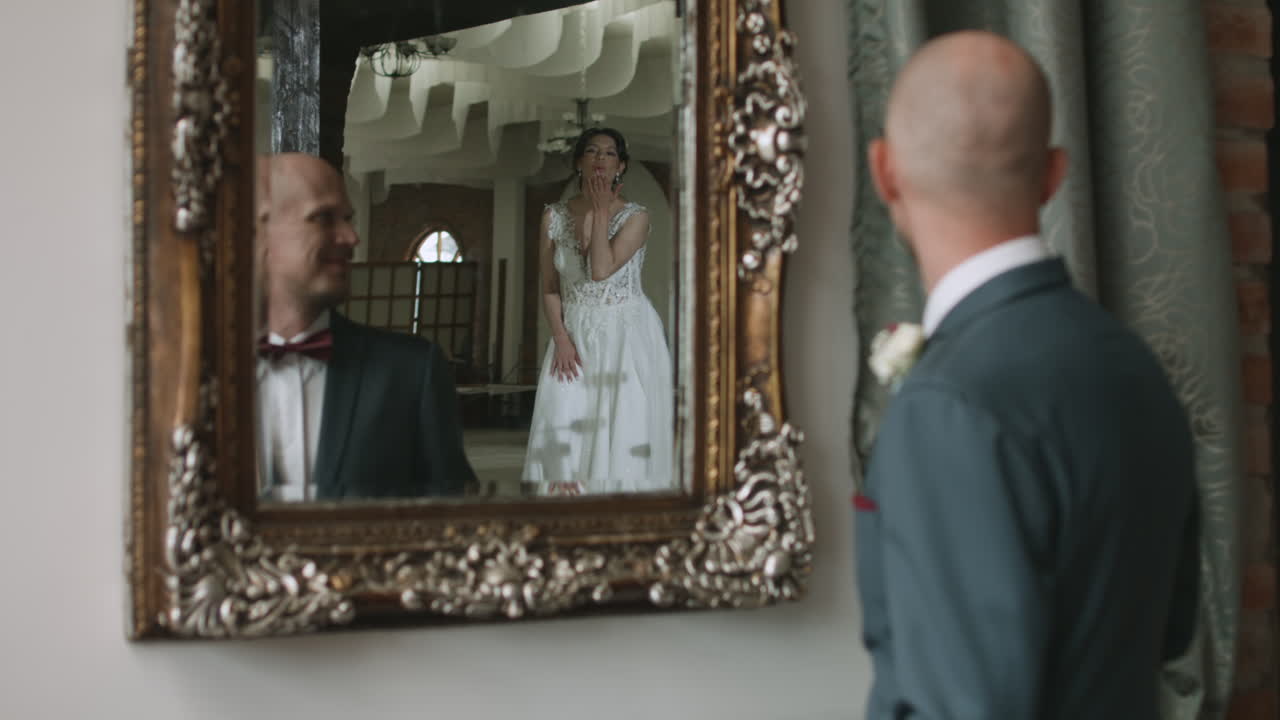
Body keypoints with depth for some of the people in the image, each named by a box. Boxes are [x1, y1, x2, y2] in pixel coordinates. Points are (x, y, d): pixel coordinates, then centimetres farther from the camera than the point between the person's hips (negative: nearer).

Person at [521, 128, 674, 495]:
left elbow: (602, 269, -18)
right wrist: (560, 338, -6)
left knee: (624, 424, -7)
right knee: (565, 429, -5)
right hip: (575, 333, 3)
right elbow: (549, 287, 6)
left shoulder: (634, 216, -4)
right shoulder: (555, 215, 5)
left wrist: (601, 212, -12)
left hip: (628, 332, -2)